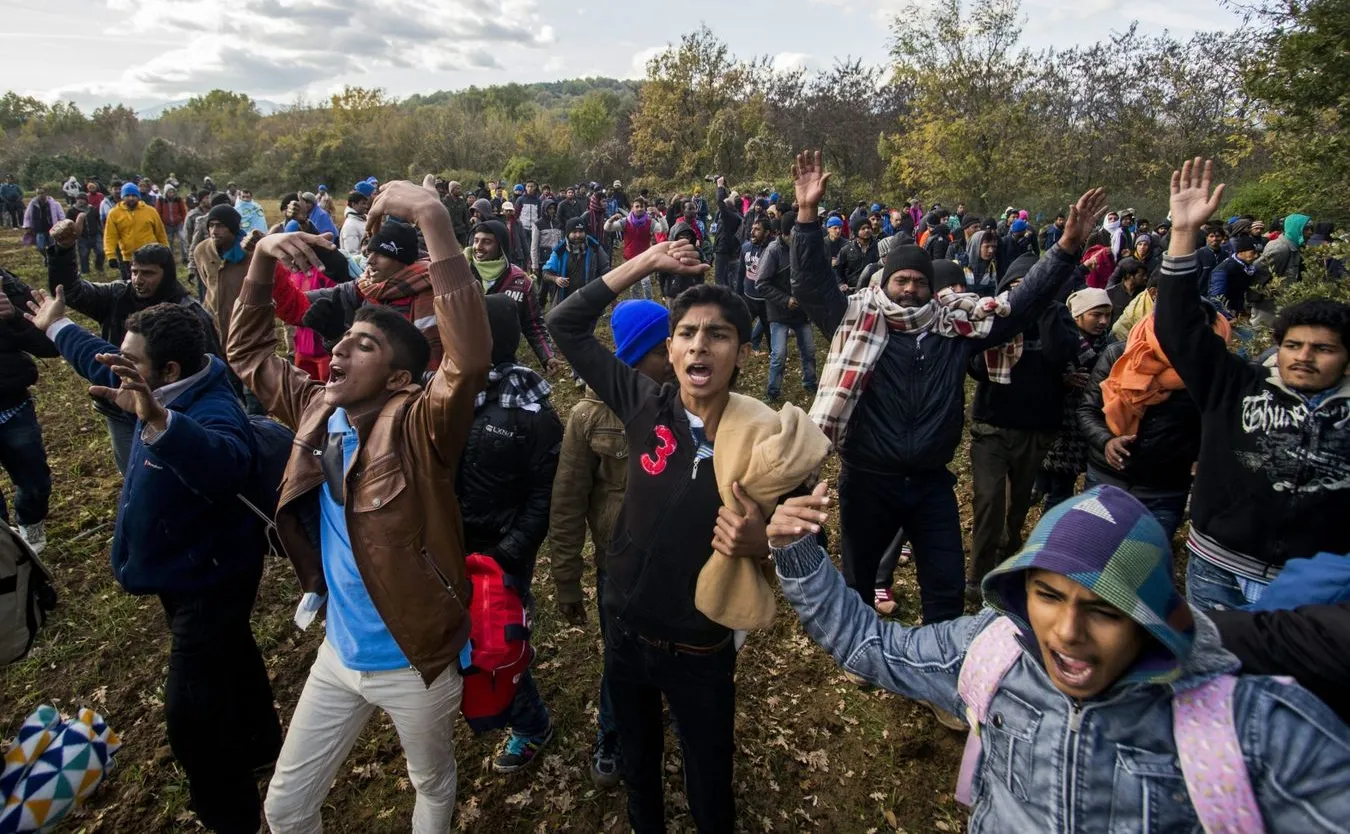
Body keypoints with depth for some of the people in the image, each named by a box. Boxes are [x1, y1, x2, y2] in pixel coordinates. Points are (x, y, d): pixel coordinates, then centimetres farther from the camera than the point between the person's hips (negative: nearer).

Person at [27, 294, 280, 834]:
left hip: (209, 580, -10)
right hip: (186, 571, 10)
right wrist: (55, 327, 33)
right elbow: (99, 361, 18)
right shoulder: (162, 393, -4)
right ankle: (259, 743, 51)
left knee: (190, 711, -2)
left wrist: (157, 420, -74)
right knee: (228, 659, 28)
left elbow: (224, 463, -59)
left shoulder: (213, 413, -34)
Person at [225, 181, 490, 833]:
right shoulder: (319, 409, -4)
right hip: (339, 653, 6)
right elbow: (247, 352, 9)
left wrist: (432, 217, -46)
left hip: (415, 661, -5)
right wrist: (261, 258, -7)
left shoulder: (416, 427, -24)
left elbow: (470, 355, -43)